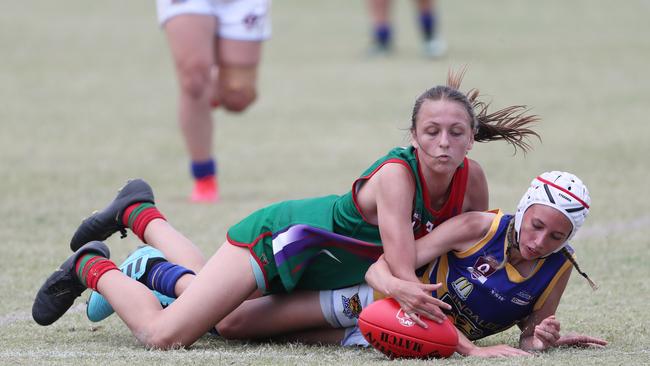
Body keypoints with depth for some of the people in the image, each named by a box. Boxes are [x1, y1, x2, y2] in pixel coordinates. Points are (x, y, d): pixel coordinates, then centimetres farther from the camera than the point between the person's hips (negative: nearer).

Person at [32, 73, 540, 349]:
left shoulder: (471, 180, -15)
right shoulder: (397, 175, -35)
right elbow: (404, 275, -40)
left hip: (313, 260, 8)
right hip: (279, 235, -7)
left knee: (223, 317, 28)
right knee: (163, 335, -15)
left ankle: (140, 214, 44)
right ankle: (92, 267, 14)